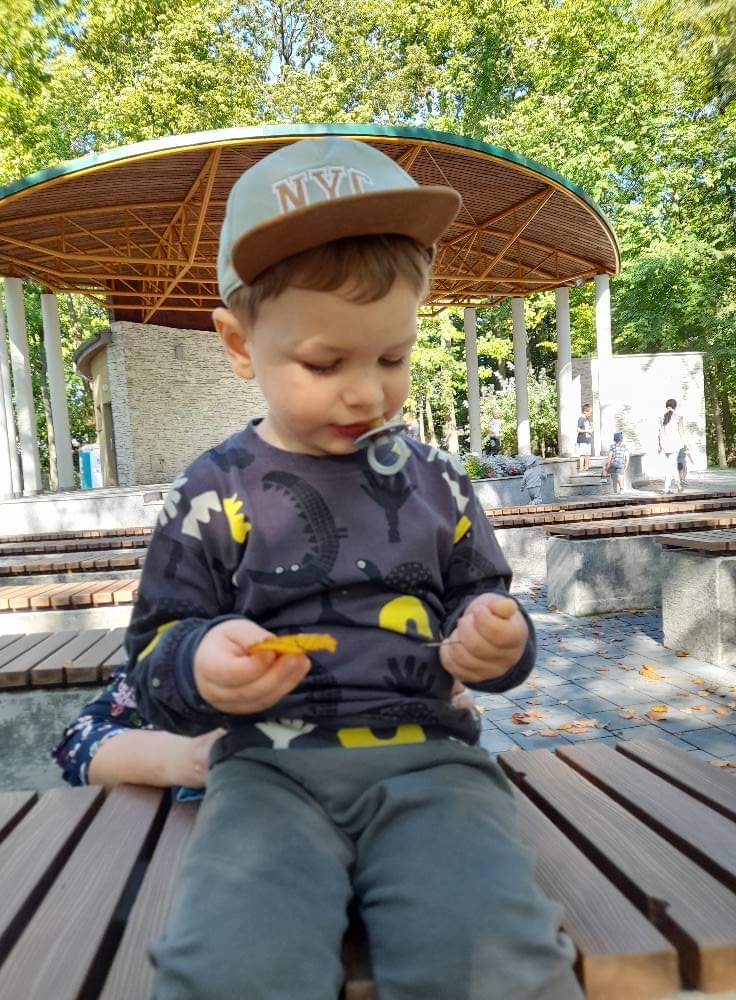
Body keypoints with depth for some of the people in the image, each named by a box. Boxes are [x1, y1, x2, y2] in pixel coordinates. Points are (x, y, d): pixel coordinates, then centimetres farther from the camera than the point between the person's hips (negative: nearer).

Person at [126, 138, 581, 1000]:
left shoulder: (433, 481, 7)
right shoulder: (212, 493, 2)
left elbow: (481, 602, 17)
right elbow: (154, 655, 6)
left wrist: (494, 641, -7)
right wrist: (199, 666, -17)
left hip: (426, 757, 2)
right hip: (270, 766, 0)